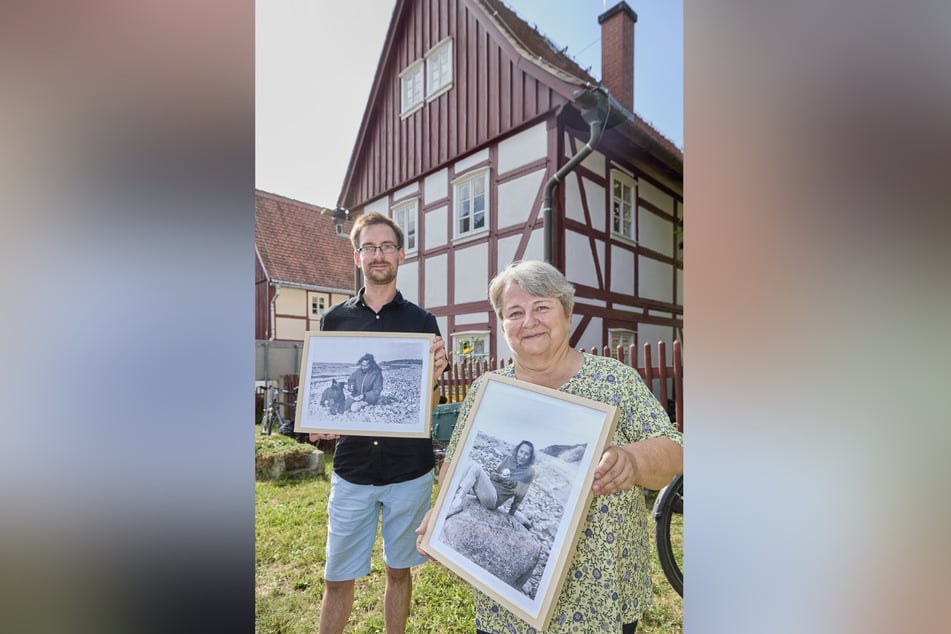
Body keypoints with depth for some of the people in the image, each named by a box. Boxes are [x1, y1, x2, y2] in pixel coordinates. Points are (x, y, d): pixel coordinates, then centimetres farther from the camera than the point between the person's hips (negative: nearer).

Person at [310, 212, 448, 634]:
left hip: (410, 470, 0)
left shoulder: (422, 321, -2)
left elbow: (428, 404, 0)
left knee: (399, 570, 17)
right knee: (337, 579, 11)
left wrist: (435, 373, -21)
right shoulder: (334, 319, 2)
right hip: (352, 468, 1)